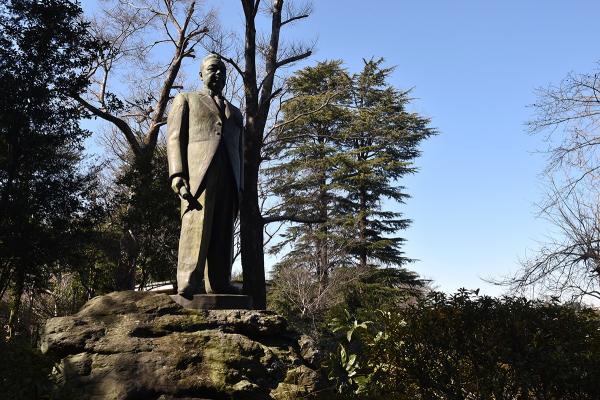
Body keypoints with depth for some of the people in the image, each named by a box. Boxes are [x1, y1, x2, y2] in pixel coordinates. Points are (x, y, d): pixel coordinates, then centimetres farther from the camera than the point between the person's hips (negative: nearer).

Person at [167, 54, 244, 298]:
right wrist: (177, 175, -9)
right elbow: (175, 138, 7)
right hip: (198, 170, -4)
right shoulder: (186, 100, 21)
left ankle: (219, 285, -6)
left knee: (224, 231, -4)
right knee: (196, 225, -16)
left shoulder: (235, 112, 33)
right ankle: (188, 285, -20)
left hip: (229, 176, 4)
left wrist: (240, 187, 12)